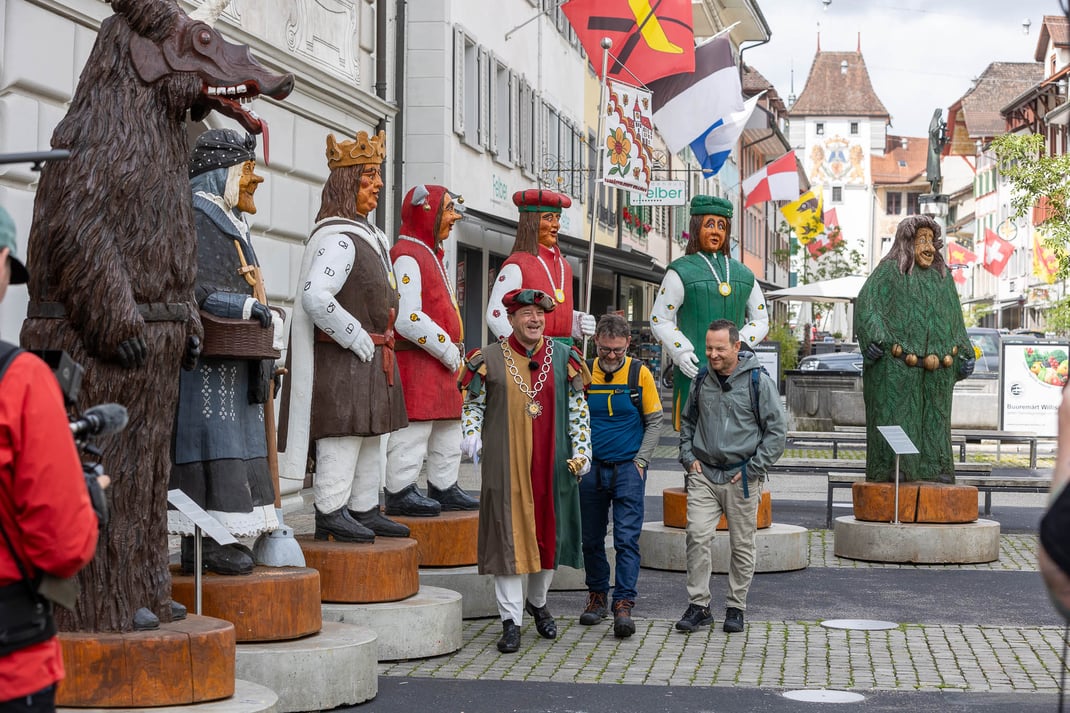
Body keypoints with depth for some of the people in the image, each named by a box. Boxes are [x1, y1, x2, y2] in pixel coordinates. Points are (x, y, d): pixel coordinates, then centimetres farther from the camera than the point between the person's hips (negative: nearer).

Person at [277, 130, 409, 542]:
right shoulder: (337, 238, -17)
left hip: (369, 358, 10)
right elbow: (315, 297, -29)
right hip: (342, 361, -10)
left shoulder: (369, 237, 16)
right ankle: (330, 514, -2)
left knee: (368, 438, 14)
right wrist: (357, 339, -21)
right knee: (341, 438, -7)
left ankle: (364, 511, 22)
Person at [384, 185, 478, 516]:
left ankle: (444, 488, 22)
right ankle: (401, 492, -5)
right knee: (413, 428, -9)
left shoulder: (430, 255, 21)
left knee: (448, 429, 14)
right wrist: (448, 350, -15)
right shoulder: (407, 256, -13)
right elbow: (408, 320, -22)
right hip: (415, 361, -11)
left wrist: (453, 353, 15)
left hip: (441, 362, 11)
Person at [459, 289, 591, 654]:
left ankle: (538, 602, 34)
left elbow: (578, 408, 12)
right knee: (509, 536, -3)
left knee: (549, 532, 11)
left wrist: (581, 450, 5)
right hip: (505, 467, -2)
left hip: (553, 464, 3)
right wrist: (471, 435, -9)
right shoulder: (489, 359, 1)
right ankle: (511, 620, 3)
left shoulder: (563, 358, 7)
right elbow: (472, 404, 8)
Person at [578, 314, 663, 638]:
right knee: (592, 539, 10)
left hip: (628, 468, -2)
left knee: (627, 538, -8)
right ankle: (597, 595, 26)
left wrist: (640, 461, -5)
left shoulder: (639, 373, -2)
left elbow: (655, 421, 3)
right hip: (591, 467, 2)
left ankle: (624, 604, -8)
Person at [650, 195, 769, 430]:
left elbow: (761, 320, 19)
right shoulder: (681, 272, 5)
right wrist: (681, 352, -11)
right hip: (694, 368, -4)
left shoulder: (743, 274, 17)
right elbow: (659, 320, 4)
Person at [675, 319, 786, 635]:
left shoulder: (758, 381, -5)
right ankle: (698, 605, -2)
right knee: (697, 537, -9)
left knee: (742, 545, 5)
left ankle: (736, 608, 17)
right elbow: (687, 421, 24)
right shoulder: (703, 381, 8)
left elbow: (777, 430, -3)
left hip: (742, 478, -3)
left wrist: (754, 469, -8)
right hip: (703, 474, 3)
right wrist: (688, 456, 10)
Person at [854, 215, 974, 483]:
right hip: (896, 364, -6)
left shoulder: (943, 276, 19)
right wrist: (873, 337, -24)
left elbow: (955, 320, 24)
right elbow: (866, 303, -10)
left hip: (936, 369, 6)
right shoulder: (889, 271, 1)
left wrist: (964, 353, 16)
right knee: (894, 413, -5)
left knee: (934, 418, 8)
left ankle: (934, 468, 13)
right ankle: (890, 468, -2)